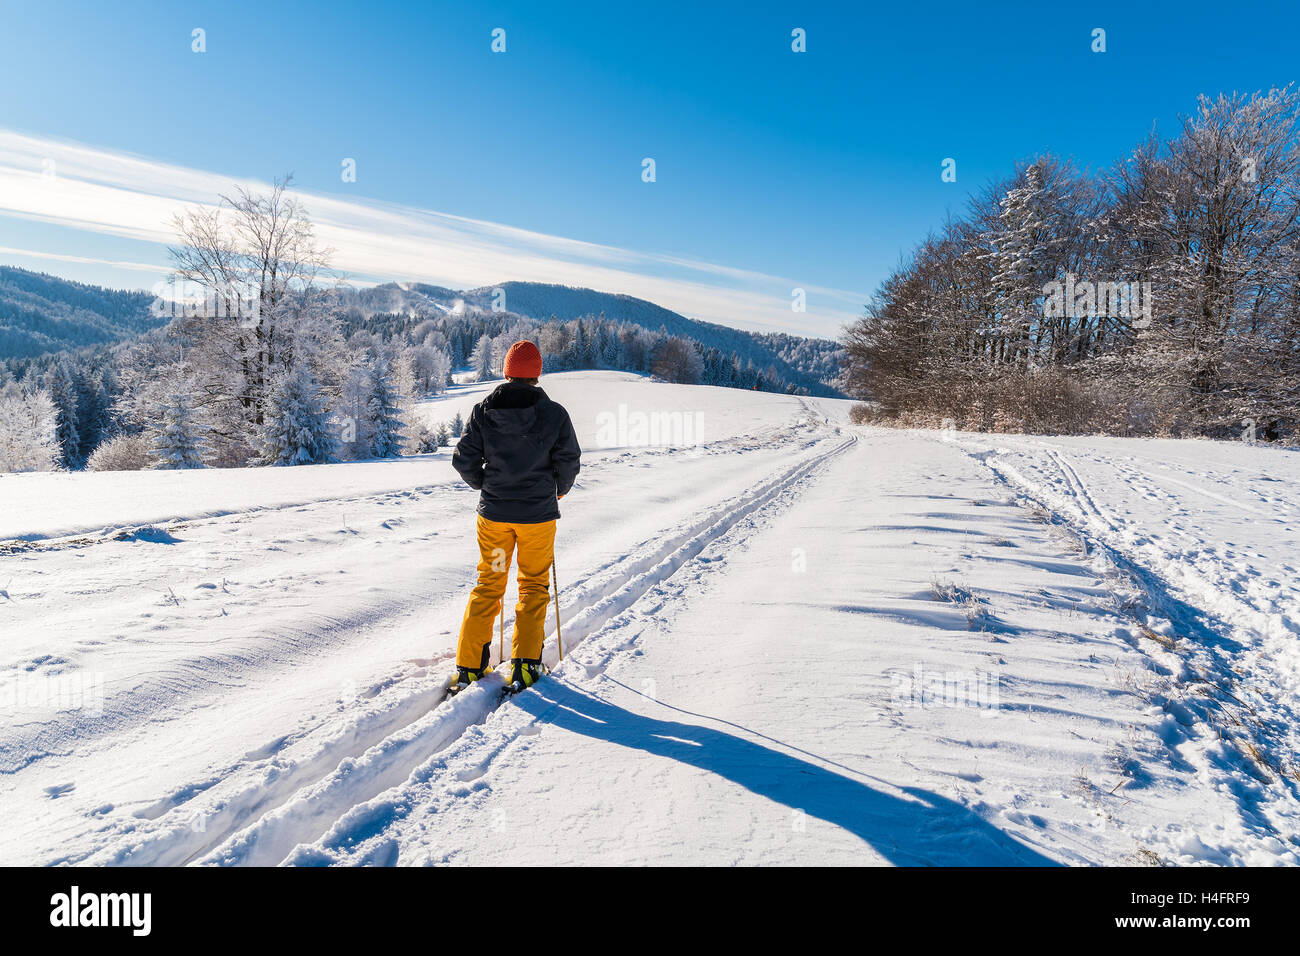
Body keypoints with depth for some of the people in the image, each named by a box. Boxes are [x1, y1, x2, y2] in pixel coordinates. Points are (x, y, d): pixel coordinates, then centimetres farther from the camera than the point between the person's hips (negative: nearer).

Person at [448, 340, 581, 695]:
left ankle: (469, 665, 13)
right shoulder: (554, 413, -9)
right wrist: (560, 489, 15)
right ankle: (525, 665, 11)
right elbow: (569, 461, -6)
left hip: (494, 514, 2)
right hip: (538, 515, -2)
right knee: (533, 587, 13)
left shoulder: (482, 412, -3)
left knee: (488, 585, 14)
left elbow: (464, 460, -2)